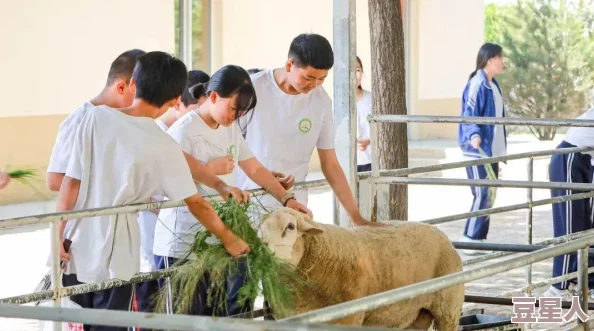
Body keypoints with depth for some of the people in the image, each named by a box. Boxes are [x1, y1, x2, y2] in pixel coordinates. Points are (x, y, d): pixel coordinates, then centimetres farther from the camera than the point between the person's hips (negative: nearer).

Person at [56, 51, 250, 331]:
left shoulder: (96, 118, -4)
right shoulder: (164, 147, -7)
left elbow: (71, 182, -4)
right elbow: (196, 203, 0)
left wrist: (59, 236, 2)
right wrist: (229, 240, 13)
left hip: (76, 248, 2)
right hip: (113, 257, -2)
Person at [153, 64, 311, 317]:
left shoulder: (231, 129, 11)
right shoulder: (184, 130, -14)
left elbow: (255, 169, 13)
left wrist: (286, 199, 2)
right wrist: (209, 169, -16)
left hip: (218, 239, 8)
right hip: (181, 247, -7)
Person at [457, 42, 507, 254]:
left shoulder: (493, 85, 15)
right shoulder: (477, 84, -14)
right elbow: (469, 114, -22)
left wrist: (500, 151, 25)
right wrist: (474, 135, -40)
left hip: (491, 150, 10)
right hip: (477, 150, -10)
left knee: (488, 197, 11)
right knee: (482, 196, -10)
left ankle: (479, 239, 18)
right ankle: (469, 240, -4)